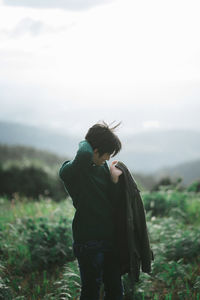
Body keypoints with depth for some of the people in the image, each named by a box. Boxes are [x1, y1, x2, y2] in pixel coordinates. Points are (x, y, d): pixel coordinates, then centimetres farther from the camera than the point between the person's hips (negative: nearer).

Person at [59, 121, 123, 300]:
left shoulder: (103, 167, 10)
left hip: (110, 239, 7)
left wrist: (114, 179, -5)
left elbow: (114, 203, 12)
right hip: (89, 241, -7)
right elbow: (85, 155, -38)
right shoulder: (70, 171, -14)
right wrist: (85, 143, -15)